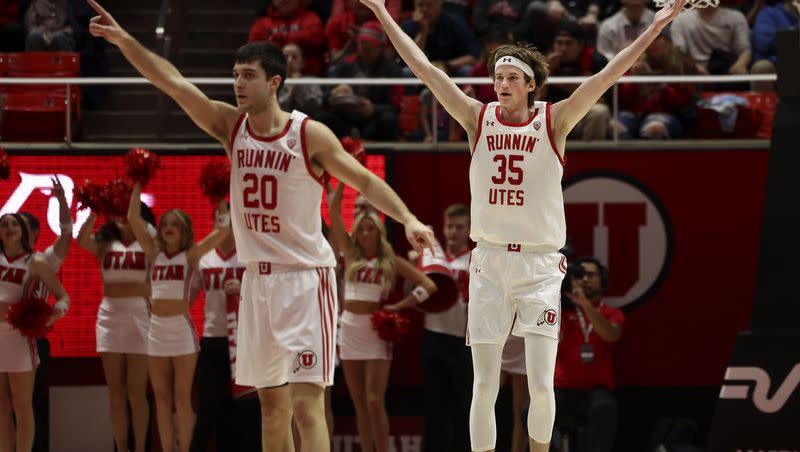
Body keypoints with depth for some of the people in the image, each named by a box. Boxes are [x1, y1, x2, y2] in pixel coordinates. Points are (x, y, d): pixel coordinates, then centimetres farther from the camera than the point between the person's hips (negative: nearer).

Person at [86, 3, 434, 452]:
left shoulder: (310, 135, -10)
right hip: (258, 278, 6)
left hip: (306, 279, -6)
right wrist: (124, 40, -13)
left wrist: (407, 219, -23)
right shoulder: (231, 125, 3)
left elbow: (365, 180, -8)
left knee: (306, 402, -13)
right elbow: (174, 82, -4)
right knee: (272, 403, 11)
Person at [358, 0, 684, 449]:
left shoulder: (554, 122, -1)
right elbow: (425, 69, 5)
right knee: (484, 387, 0)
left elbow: (606, 78, -6)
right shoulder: (479, 119, 4)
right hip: (489, 263, 2)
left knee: (541, 384, -8)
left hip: (540, 265, -2)